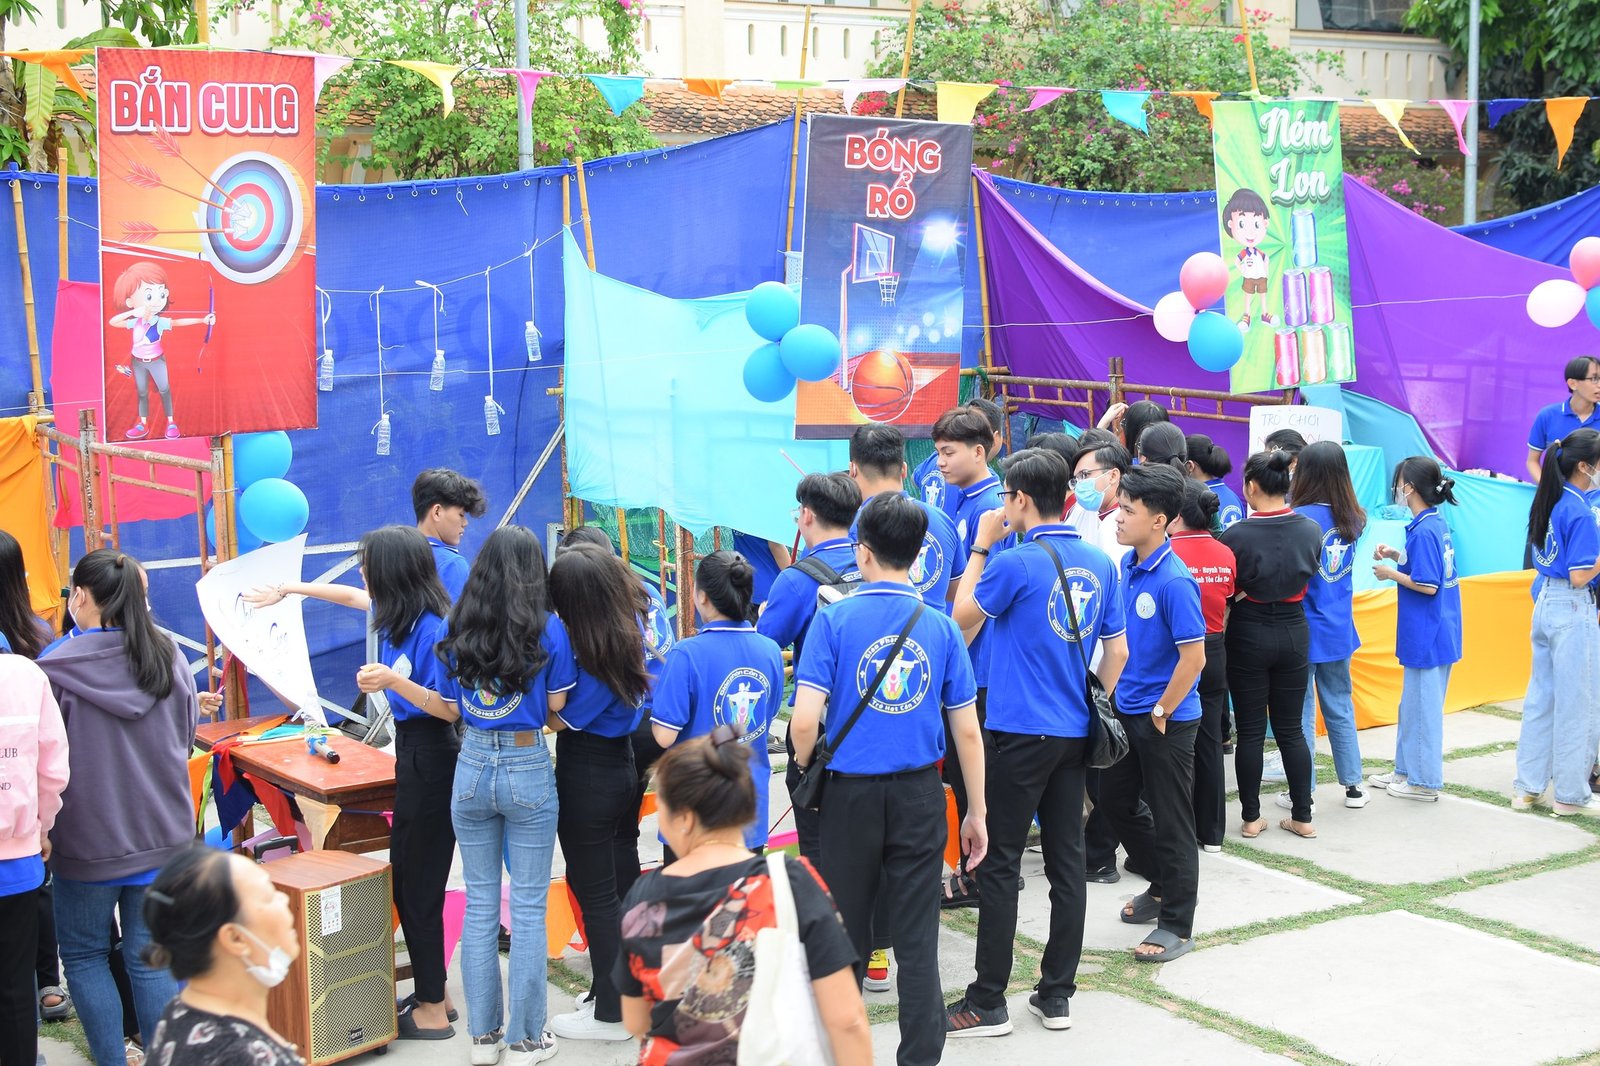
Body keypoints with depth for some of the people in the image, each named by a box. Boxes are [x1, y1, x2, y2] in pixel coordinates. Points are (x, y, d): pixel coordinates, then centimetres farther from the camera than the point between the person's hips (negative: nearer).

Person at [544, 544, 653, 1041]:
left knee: (595, 895, 4)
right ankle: (625, 989, 34)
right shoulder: (634, 623, -4)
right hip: (621, 764, 9)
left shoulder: (594, 659, -28)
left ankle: (610, 1014, 15)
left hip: (587, 777, -9)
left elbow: (560, 720, -18)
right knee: (621, 884, 20)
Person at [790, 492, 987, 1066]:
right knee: (918, 940, 7)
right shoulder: (940, 627, -2)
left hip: (851, 793, -1)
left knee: (846, 932, 14)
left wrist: (806, 771, 4)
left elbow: (804, 722, -17)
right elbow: (967, 730, 0)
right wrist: (976, 812, 9)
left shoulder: (835, 620, -9)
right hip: (919, 797, 1)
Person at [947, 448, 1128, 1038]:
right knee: (1067, 862, 10)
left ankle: (988, 1004, 5)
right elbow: (1117, 650, 11)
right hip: (1075, 734, 6)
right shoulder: (1099, 562, 5)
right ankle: (1056, 995, 17)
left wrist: (981, 546, 4)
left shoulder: (1015, 563, -15)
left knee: (999, 866, 1)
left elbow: (964, 618, 0)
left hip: (1019, 732, -6)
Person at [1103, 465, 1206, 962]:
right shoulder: (1127, 566, 2)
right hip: (1126, 711, 9)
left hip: (1167, 721, -9)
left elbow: (1193, 656, -24)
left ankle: (1176, 925, 15)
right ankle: (1164, 885, 40)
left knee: (1171, 822, 3)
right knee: (1116, 800, 20)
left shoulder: (1174, 581, -23)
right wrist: (1115, 691, 12)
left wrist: (1162, 711, -16)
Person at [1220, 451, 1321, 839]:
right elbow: (1309, 577, 8)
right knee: (1290, 729, 13)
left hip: (1249, 635, -3)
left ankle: (1251, 817, 13)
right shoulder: (1311, 531, -5)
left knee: (1250, 730, 7)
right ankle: (1303, 817, 16)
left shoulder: (1237, 535, -18)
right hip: (1294, 632, 4)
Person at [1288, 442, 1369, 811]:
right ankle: (1353, 785, 24)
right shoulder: (1353, 519, 0)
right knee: (1340, 708, 18)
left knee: (1301, 713, 5)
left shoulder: (1301, 519, -19)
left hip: (1304, 629, -6)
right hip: (1339, 628, 6)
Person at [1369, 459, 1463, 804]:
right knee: (1412, 703, 19)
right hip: (1433, 631, 10)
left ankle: (1425, 782, 11)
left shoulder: (1424, 531, -21)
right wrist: (1397, 556, 7)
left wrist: (1392, 574, -10)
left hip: (1427, 633, -10)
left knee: (1422, 705, 2)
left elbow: (1428, 585, -22)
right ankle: (1407, 770, 30)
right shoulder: (1436, 523, 8)